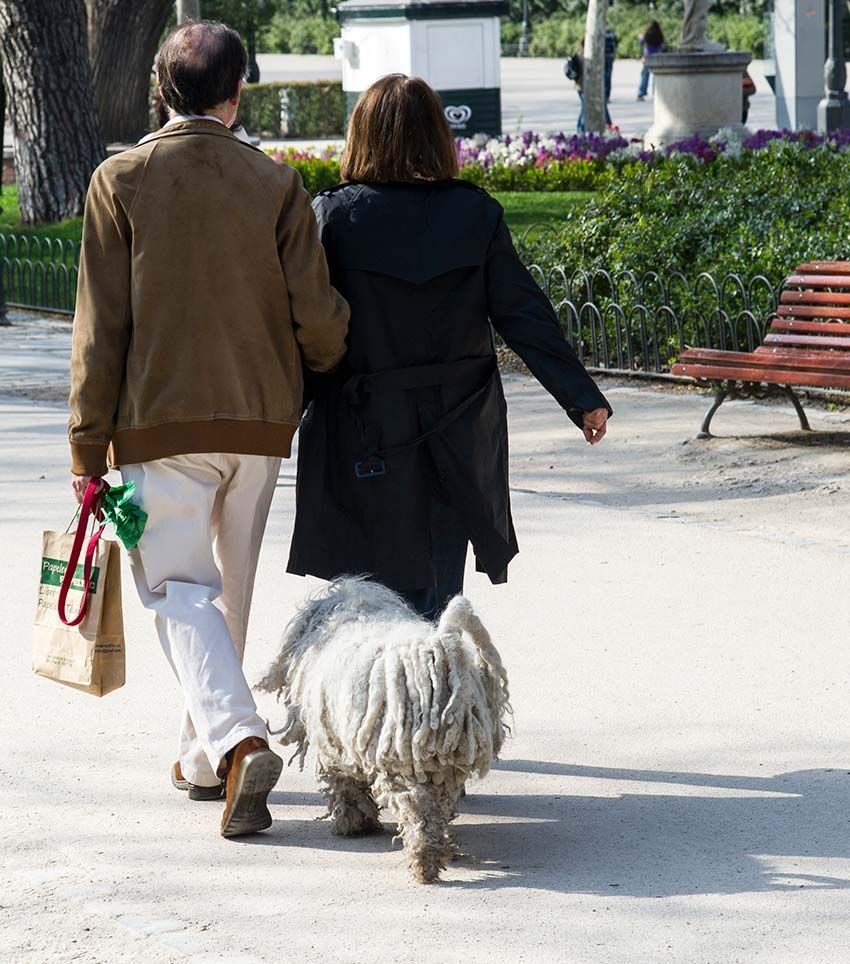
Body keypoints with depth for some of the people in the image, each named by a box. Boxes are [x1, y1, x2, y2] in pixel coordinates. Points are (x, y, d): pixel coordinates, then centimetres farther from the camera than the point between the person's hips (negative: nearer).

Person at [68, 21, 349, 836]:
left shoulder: (121, 180, -5)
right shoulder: (275, 183, -1)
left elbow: (101, 325, -7)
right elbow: (315, 314, -5)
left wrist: (88, 443, -1)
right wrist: (342, 372, 18)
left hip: (160, 422, -3)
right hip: (259, 418, 3)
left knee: (179, 586, -1)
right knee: (230, 586, 16)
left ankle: (236, 741, -22)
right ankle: (204, 758, 26)